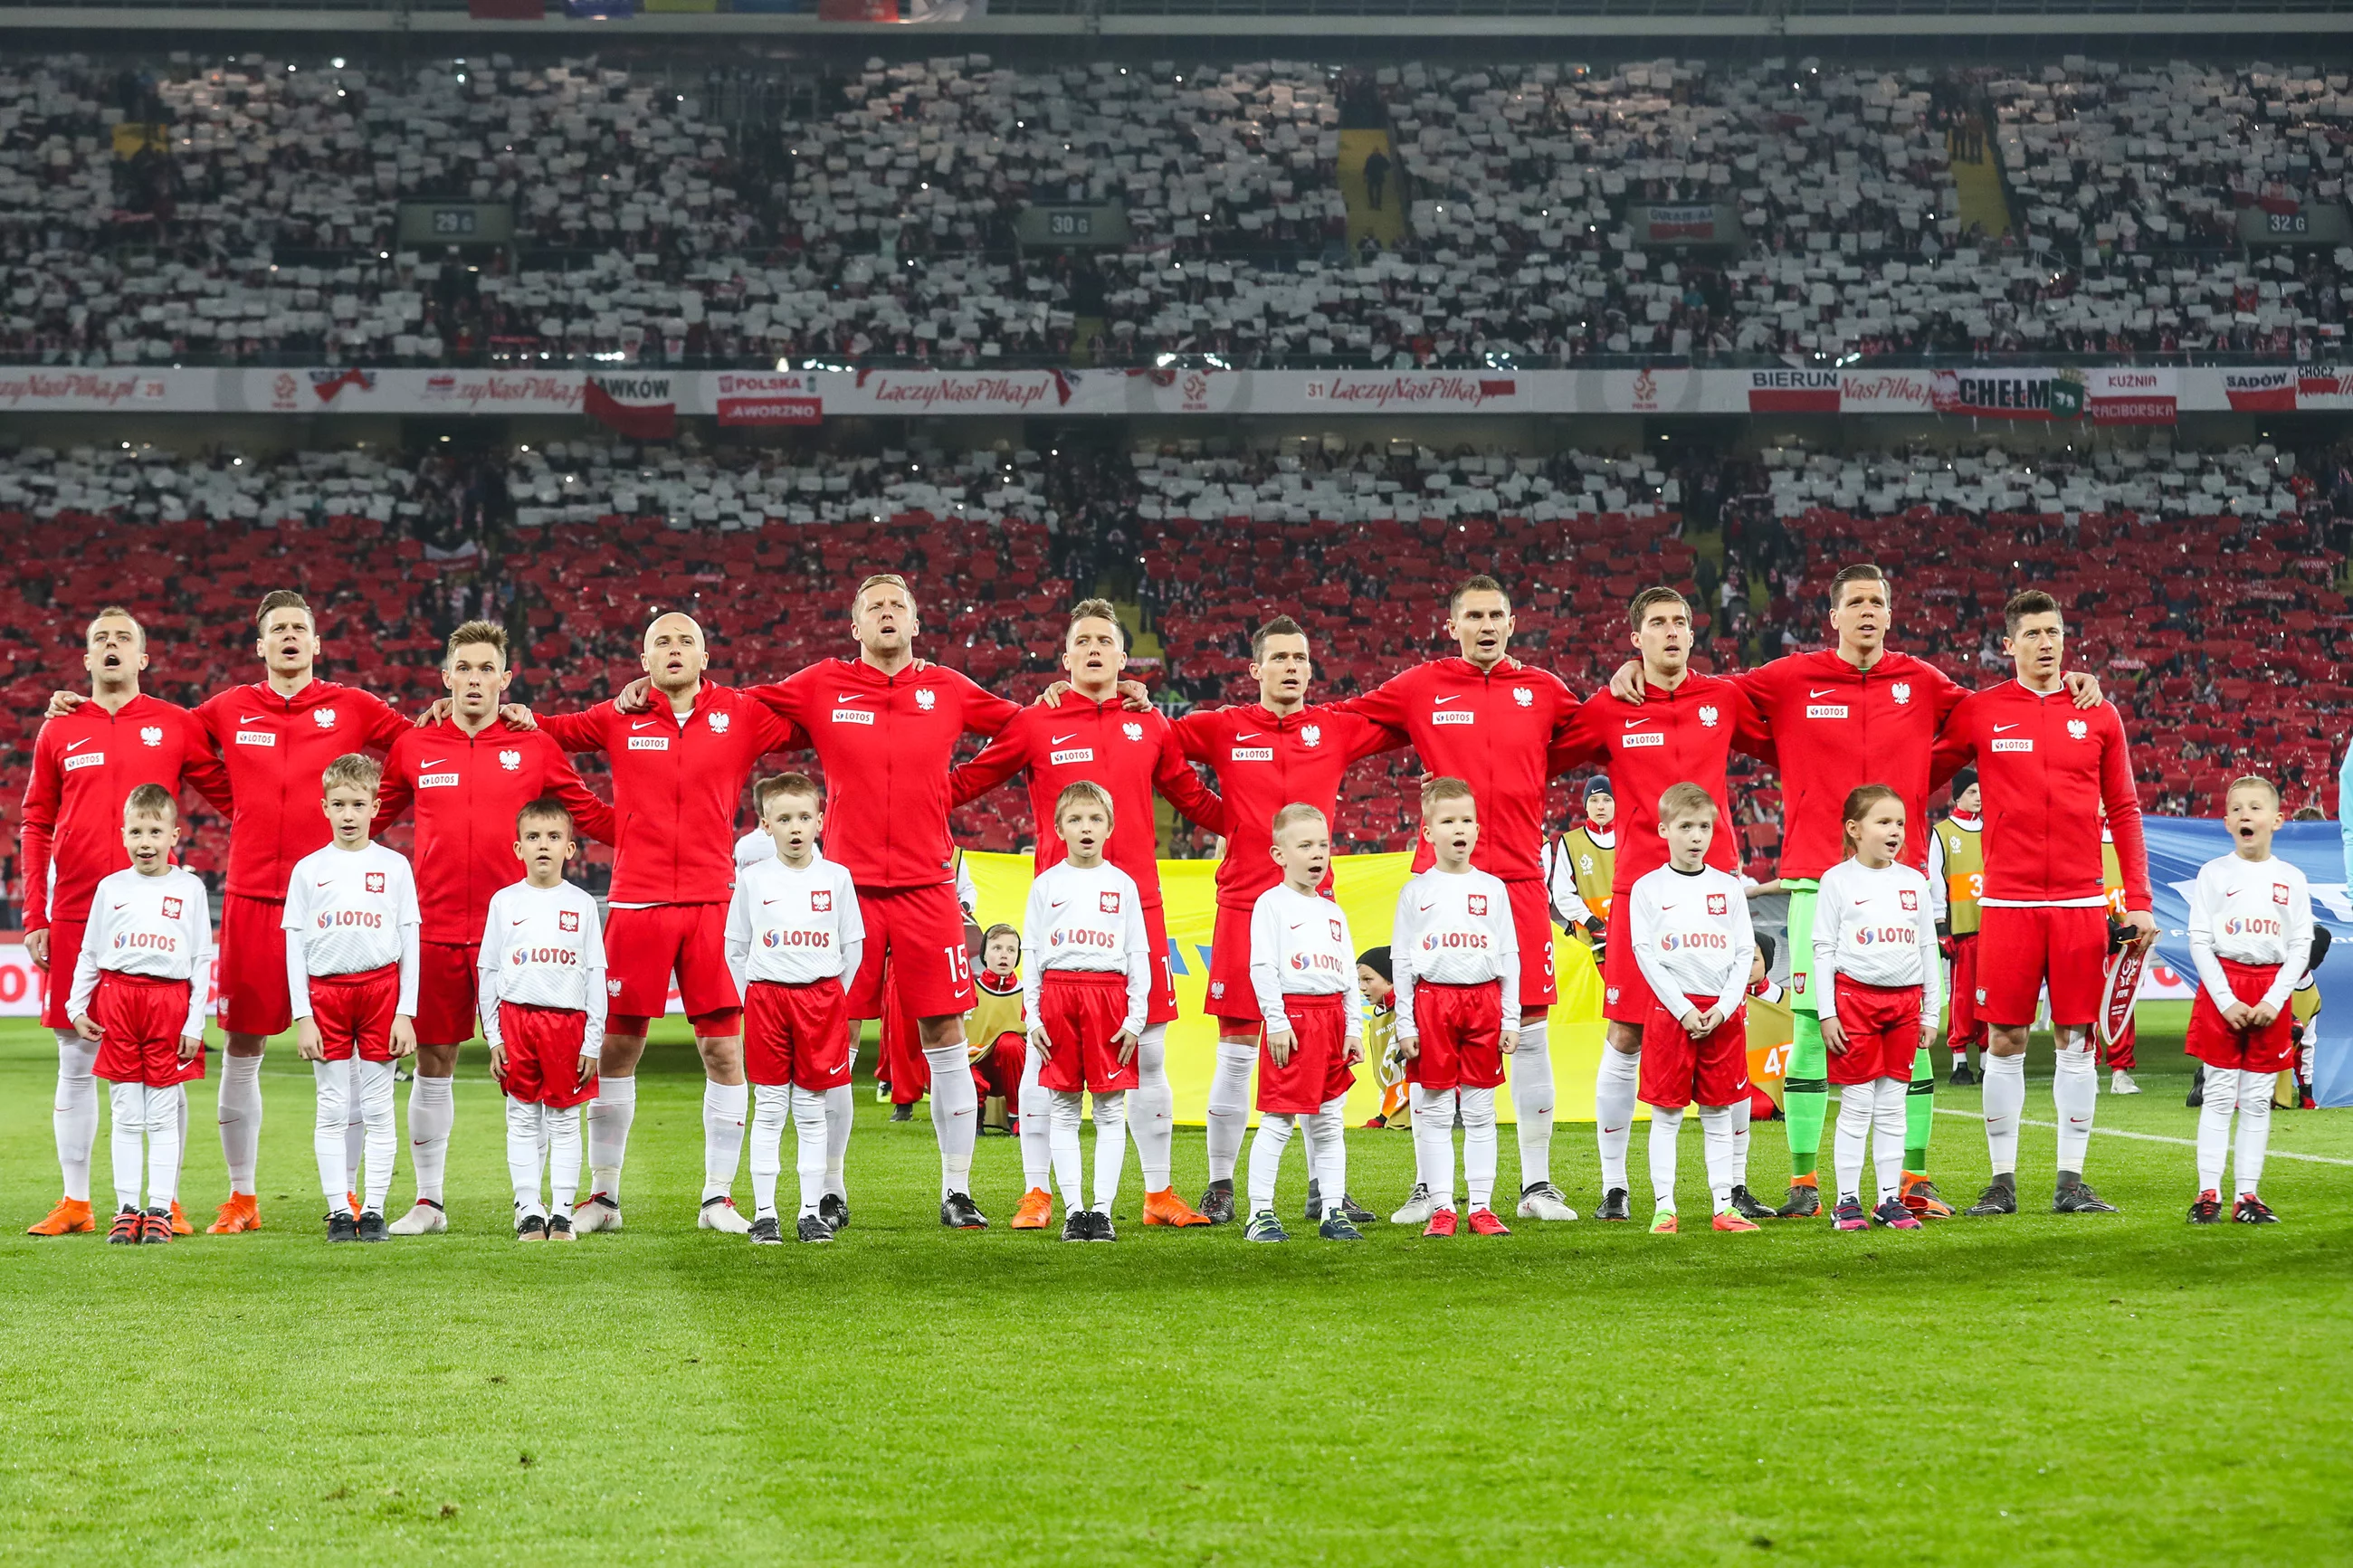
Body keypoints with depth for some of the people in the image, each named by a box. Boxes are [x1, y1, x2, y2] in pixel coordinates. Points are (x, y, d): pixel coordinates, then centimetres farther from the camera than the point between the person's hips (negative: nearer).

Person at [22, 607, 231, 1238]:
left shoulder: (176, 726, 4)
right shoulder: (58, 732, 8)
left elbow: (229, 797, 9)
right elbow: (35, 828, 10)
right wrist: (34, 919, 4)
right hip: (75, 917, 2)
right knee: (76, 1061, 6)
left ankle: (168, 1203, 6)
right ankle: (74, 1202, 13)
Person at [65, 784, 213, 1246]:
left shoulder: (190, 888, 4)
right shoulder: (111, 888, 8)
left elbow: (202, 961, 5)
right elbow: (89, 953, 13)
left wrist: (196, 1022, 0)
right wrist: (76, 1008, 6)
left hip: (169, 1000, -1)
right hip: (117, 997, 1)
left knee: (163, 1116, 0)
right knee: (126, 1116, 3)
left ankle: (160, 1209, 4)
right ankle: (127, 1210, 6)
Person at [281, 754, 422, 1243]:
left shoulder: (395, 866, 5)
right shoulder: (308, 870, 5)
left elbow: (410, 944, 5)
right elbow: (295, 946, 5)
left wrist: (406, 1013, -2)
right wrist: (302, 1016, -2)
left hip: (380, 988, 0)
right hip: (325, 991, 0)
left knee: (377, 1108, 1)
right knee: (333, 1110, 2)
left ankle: (373, 1210, 6)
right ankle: (339, 1212, 6)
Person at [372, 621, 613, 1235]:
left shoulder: (535, 748, 4)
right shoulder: (412, 748, 7)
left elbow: (590, 816, 10)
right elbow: (372, 818, 19)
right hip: (433, 929, 2)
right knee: (433, 1063, 8)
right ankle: (428, 1201, 19)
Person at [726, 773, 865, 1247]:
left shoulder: (836, 877, 4)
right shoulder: (753, 879, 3)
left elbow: (854, 945, 8)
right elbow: (735, 947, 10)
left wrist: (831, 993, 3)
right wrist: (752, 997, 4)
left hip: (821, 998, 0)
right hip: (765, 996, 0)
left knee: (812, 1110, 3)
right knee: (769, 1109, 1)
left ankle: (813, 1212, 7)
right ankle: (764, 1213, 3)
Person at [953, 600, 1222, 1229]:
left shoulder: (1151, 727, 11)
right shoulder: (1035, 725, 4)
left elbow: (1196, 799, 22)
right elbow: (964, 784, 8)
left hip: (1136, 902, 2)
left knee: (1148, 1055, 6)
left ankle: (1158, 1195, 14)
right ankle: (1037, 1194, 6)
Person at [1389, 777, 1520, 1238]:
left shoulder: (1492, 889, 8)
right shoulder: (1416, 891, 4)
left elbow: (1509, 956, 10)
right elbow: (1401, 959, 5)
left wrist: (1511, 1018, 4)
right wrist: (1404, 1022, -2)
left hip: (1483, 999, 1)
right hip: (1431, 999, -1)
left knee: (1480, 1112, 4)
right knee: (1435, 1112, 0)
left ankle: (1480, 1206, 7)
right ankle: (1440, 1208, 4)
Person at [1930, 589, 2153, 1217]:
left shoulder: (2098, 716, 8)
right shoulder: (1978, 712, 3)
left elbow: (2124, 812, 11)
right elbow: (1921, 779, 12)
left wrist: (2138, 900, 5)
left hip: (2080, 902, 1)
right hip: (2007, 901, -1)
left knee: (2075, 1040, 3)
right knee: (2006, 1041, 0)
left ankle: (2071, 1182, 9)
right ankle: (2002, 1182, 7)